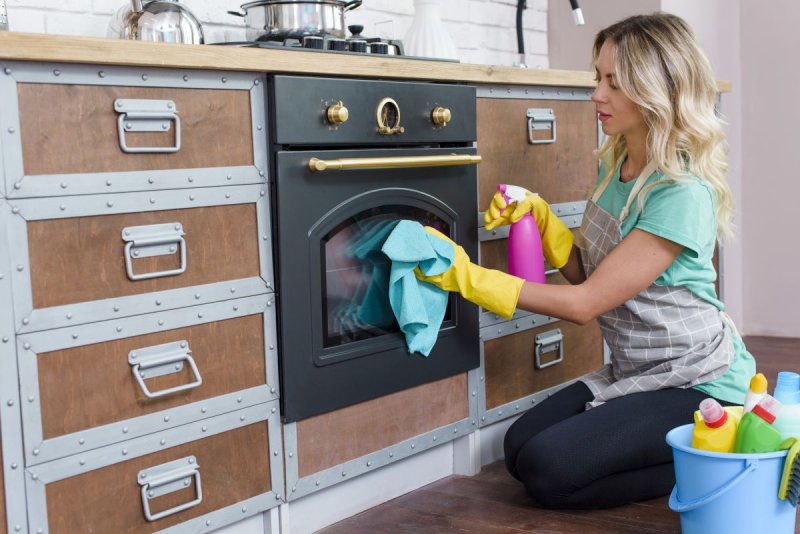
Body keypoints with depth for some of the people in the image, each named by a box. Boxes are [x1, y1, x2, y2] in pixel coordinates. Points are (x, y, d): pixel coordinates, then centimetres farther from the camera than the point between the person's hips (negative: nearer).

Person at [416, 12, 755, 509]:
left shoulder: (681, 193, -24)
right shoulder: (616, 164, 3)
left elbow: (586, 303, -23)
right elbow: (587, 272, 7)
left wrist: (468, 277, -23)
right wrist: (539, 218, -9)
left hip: (696, 384, -9)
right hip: (635, 372, 9)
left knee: (548, 469, -18)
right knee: (519, 447, 2)